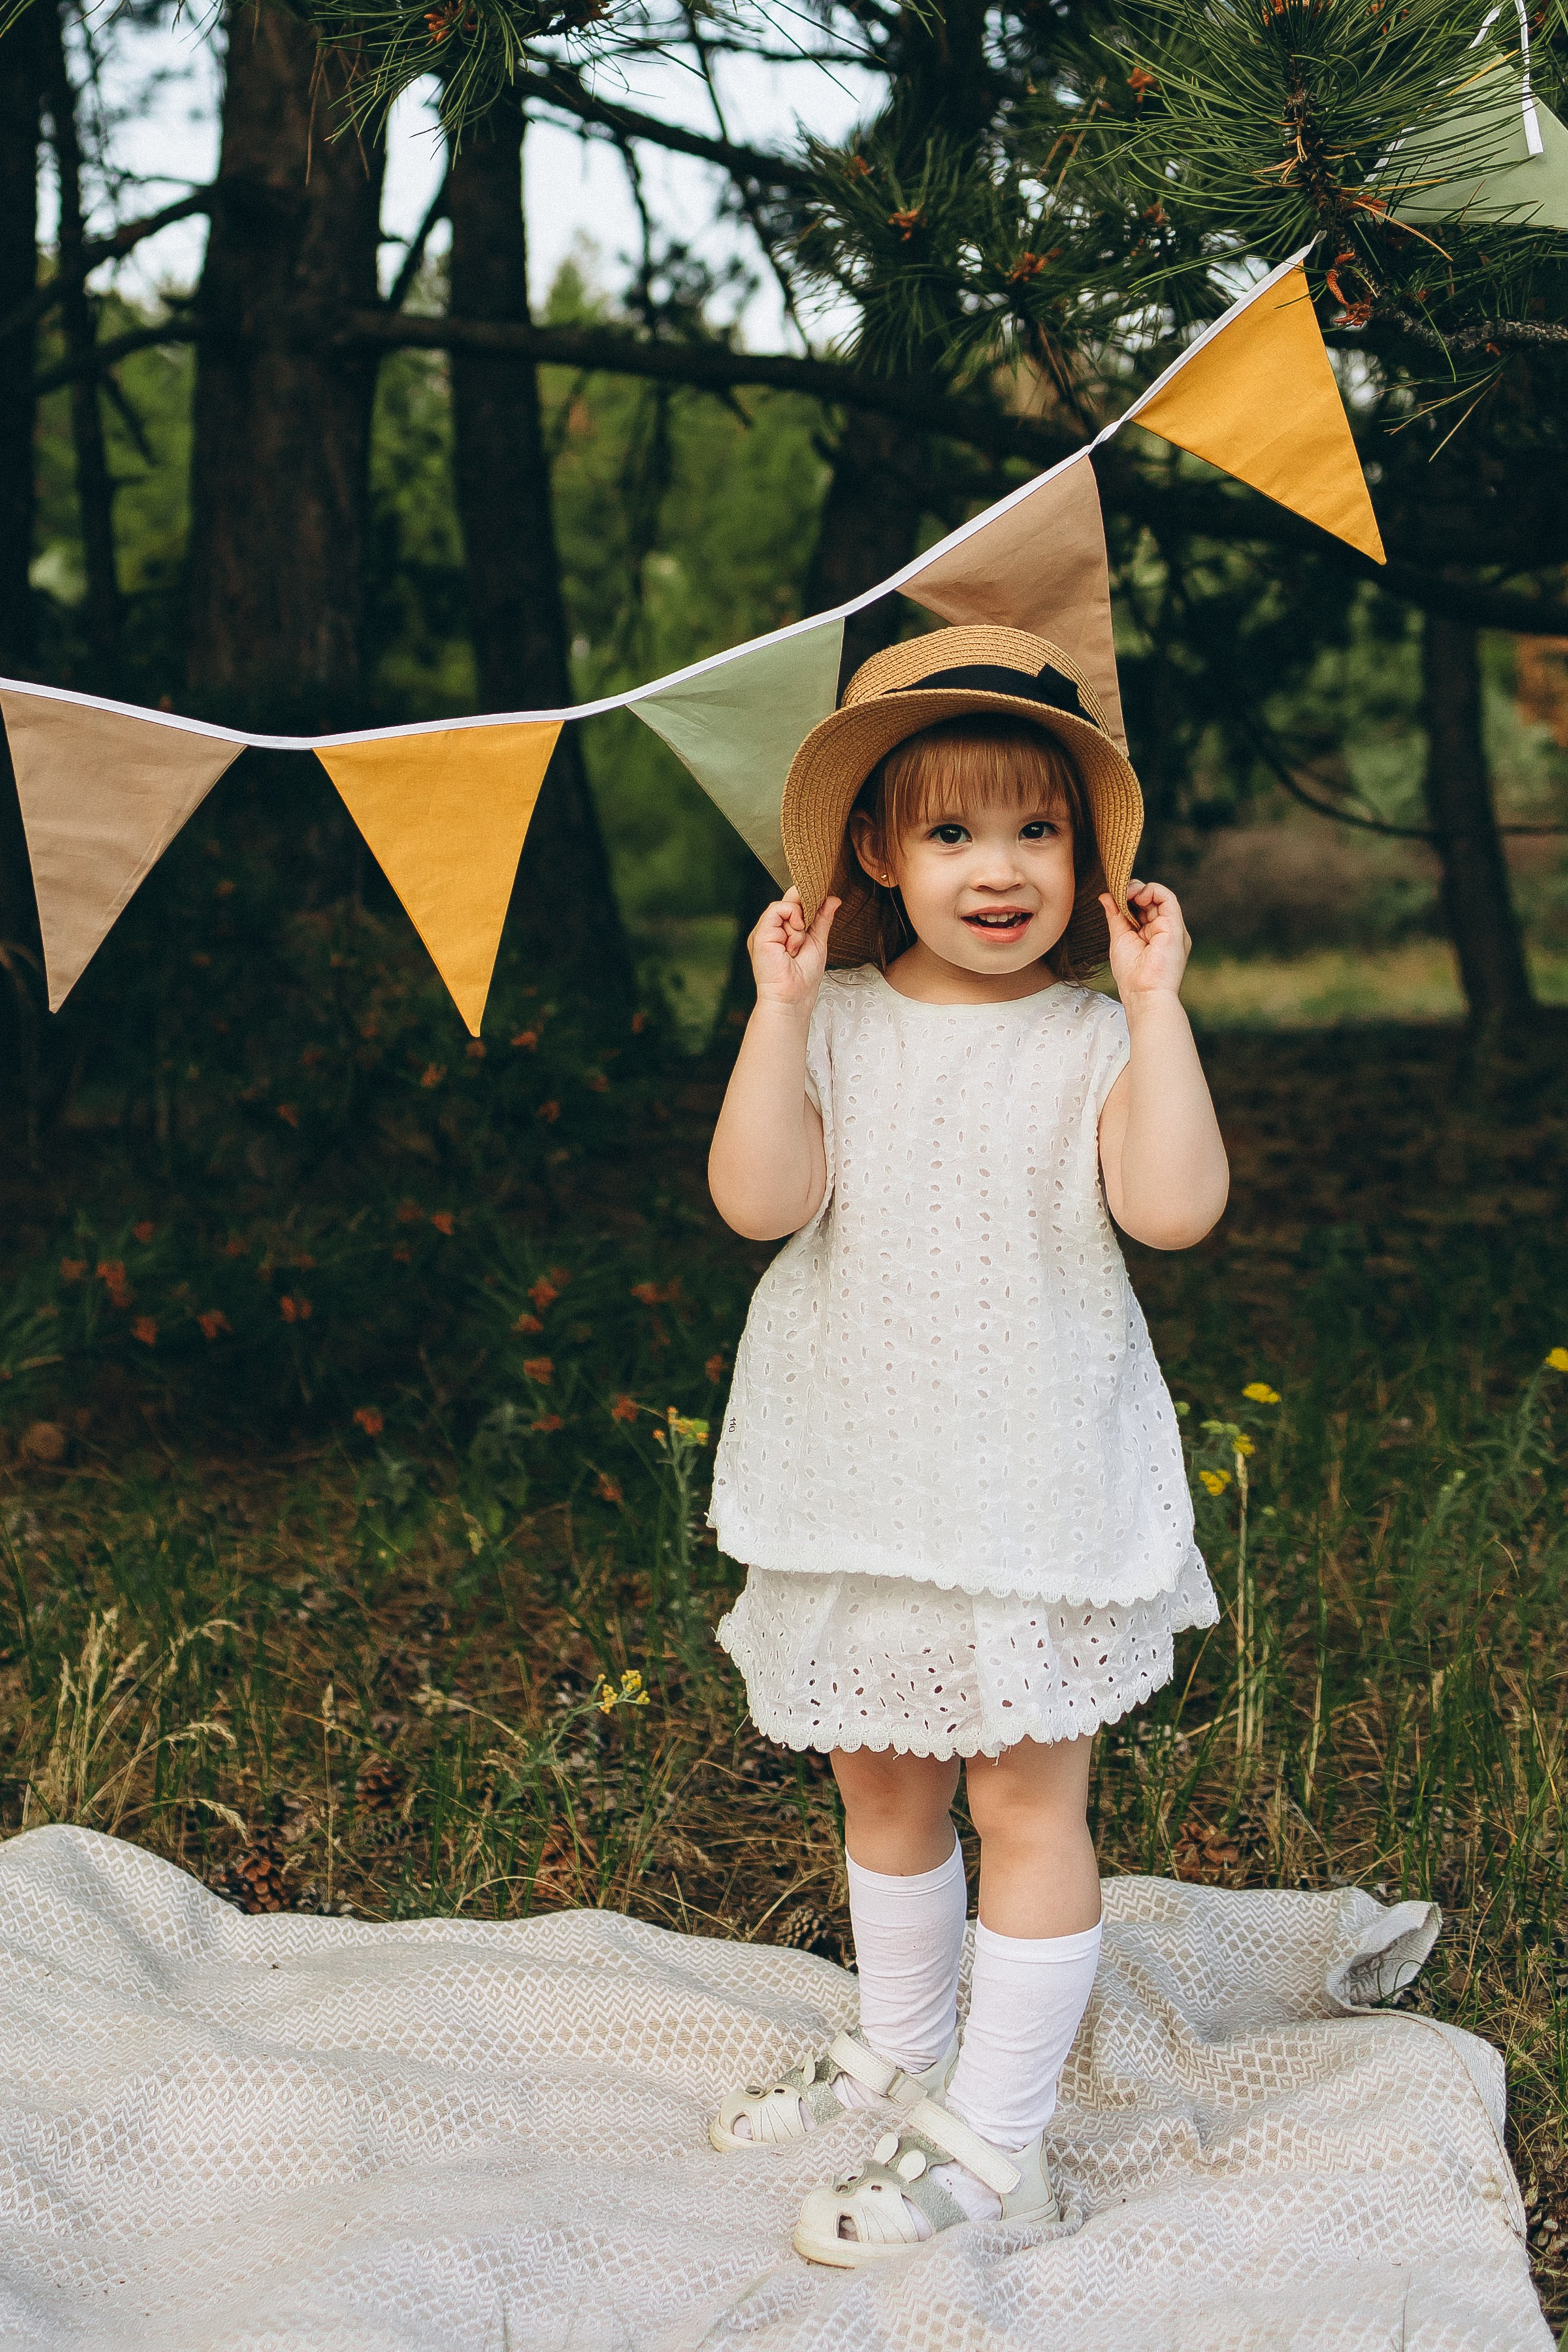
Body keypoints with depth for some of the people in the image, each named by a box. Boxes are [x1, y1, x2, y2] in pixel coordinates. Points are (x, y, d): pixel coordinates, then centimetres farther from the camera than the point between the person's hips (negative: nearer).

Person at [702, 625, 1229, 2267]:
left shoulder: (1089, 1041, -8)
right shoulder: (836, 1027, -2)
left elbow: (1174, 1207, -24)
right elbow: (759, 1200, -16)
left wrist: (1155, 1001, -22)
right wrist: (781, 1004, -18)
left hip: (1037, 1495, -3)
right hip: (861, 1487, 4)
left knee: (1024, 1796, 3)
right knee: (880, 1781, 20)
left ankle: (994, 2139, 17)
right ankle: (899, 2052, 41)